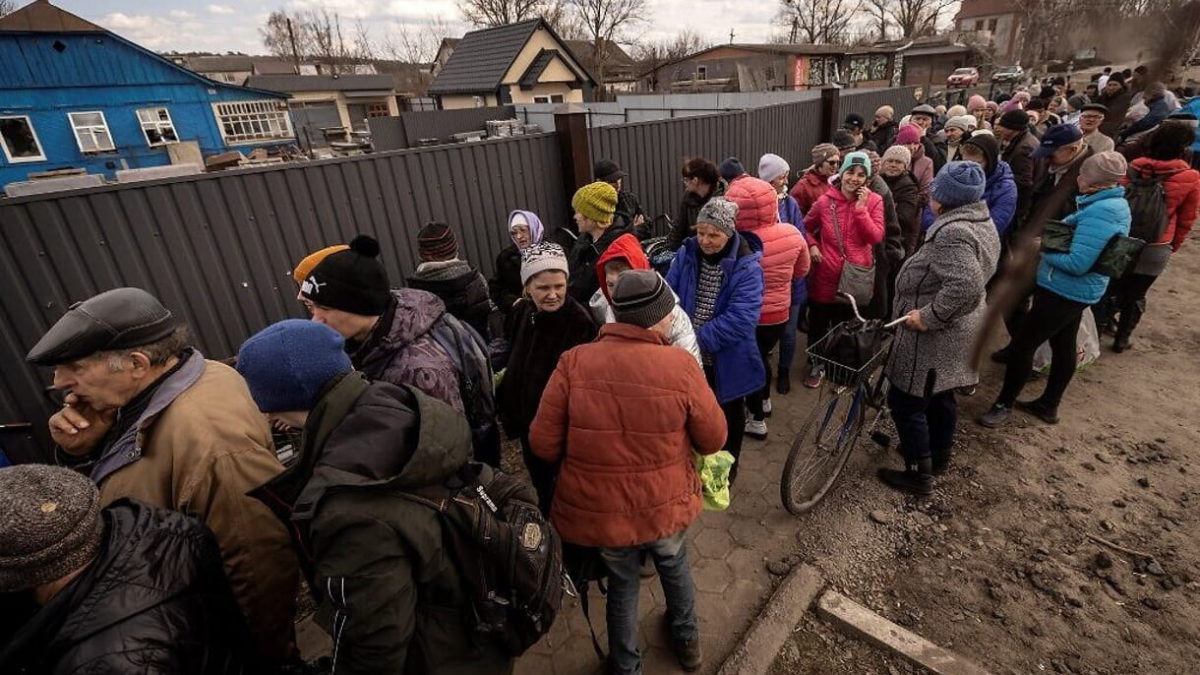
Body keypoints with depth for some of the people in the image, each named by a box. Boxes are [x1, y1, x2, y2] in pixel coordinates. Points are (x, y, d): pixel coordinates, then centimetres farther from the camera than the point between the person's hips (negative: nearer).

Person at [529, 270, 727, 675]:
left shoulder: (574, 363, -19)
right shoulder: (680, 365, -20)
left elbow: (543, 445, -14)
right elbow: (713, 440, -8)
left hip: (600, 510, 0)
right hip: (666, 506, 1)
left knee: (622, 584, 28)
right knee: (675, 567, 32)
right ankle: (687, 642, 58)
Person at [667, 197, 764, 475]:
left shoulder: (747, 267, -19)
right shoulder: (686, 255, -7)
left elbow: (741, 319, -28)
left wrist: (700, 339, -31)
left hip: (727, 362, -3)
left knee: (727, 418, 21)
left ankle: (726, 471, 46)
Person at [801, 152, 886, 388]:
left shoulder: (874, 201, -4)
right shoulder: (825, 201, -6)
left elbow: (876, 237, -15)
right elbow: (807, 227, 10)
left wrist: (861, 208, -19)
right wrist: (812, 246, -7)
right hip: (825, 275, 0)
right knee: (818, 324, 12)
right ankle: (817, 366, 33)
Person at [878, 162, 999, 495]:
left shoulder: (952, 232, -25)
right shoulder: (983, 223, 8)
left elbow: (965, 287, -37)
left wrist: (929, 316, -27)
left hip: (933, 336, -10)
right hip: (958, 331, 10)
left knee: (906, 401, 2)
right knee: (940, 396, 24)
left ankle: (919, 474, 14)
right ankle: (939, 456, 42)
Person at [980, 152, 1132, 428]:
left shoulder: (1100, 212, -25)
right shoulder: (1116, 203, 8)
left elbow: (1077, 263, -28)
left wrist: (1044, 248, -14)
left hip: (1063, 291, -10)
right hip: (1076, 291, 10)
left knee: (1023, 343, -2)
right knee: (1063, 346, 18)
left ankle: (1004, 405, 10)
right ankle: (1048, 405, 32)